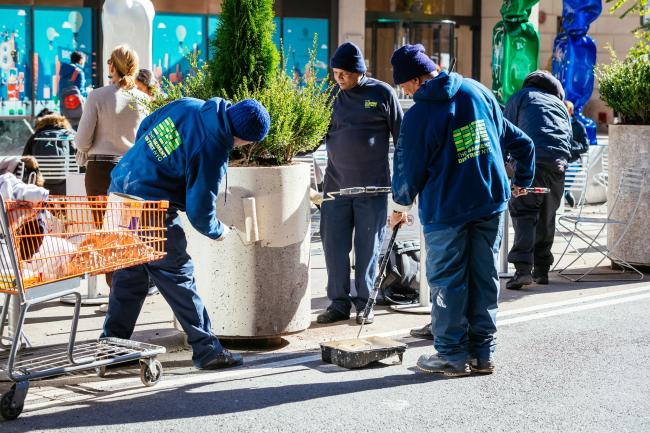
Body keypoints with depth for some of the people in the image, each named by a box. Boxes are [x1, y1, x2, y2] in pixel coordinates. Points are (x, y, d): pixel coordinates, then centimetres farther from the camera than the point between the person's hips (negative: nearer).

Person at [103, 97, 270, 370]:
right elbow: (199, 211, -13)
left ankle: (112, 344, 25)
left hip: (121, 187, 8)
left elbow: (144, 127, 15)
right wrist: (218, 231, 7)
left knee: (129, 274, 18)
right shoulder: (212, 152, -20)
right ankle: (206, 349, 6)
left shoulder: (187, 105, 0)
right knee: (178, 276, 0)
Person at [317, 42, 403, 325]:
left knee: (368, 246, 4)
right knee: (334, 244, 2)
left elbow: (400, 136, 4)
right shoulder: (334, 97, 7)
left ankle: (365, 303, 14)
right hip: (336, 184, 3)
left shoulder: (382, 94, -1)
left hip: (372, 186, -3)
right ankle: (339, 303, 12)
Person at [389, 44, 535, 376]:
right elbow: (518, 141, 13)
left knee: (447, 280, 5)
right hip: (491, 200, 6)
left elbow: (408, 168, -4)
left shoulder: (419, 115, -12)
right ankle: (482, 352, 17)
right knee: (484, 277, 10)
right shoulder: (478, 91, 5)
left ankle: (452, 355, 10)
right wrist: (522, 181, 24)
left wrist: (399, 206, 14)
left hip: (446, 208, -6)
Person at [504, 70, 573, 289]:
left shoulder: (522, 96, 21)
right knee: (547, 217, 16)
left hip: (532, 159, -4)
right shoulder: (560, 104, 33)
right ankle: (541, 269, 20)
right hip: (559, 162, 4)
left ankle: (523, 269, -22)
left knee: (523, 213, -7)